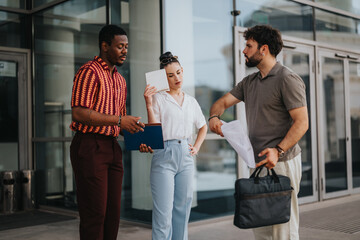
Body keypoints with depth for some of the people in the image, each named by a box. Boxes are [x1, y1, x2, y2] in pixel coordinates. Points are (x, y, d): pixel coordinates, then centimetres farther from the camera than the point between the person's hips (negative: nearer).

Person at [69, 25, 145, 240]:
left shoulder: (120, 80, 19)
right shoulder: (90, 72, -7)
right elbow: (79, 113, -19)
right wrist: (119, 120, -20)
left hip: (112, 148, 8)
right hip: (90, 146, -8)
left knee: (113, 212, 10)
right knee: (95, 212, -5)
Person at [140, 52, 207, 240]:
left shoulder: (191, 101, 14)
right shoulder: (158, 98, -1)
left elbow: (203, 126, 27)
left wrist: (197, 146, 13)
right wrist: (149, 104, -17)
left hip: (186, 156, 5)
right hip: (164, 155, -5)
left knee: (183, 208, 10)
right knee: (164, 212, -6)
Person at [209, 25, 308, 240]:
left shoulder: (288, 79, -9)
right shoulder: (249, 82, 17)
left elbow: (302, 122, -15)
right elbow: (223, 102, 15)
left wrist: (278, 151, -27)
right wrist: (214, 117, -10)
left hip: (282, 162, -8)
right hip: (258, 162, 8)